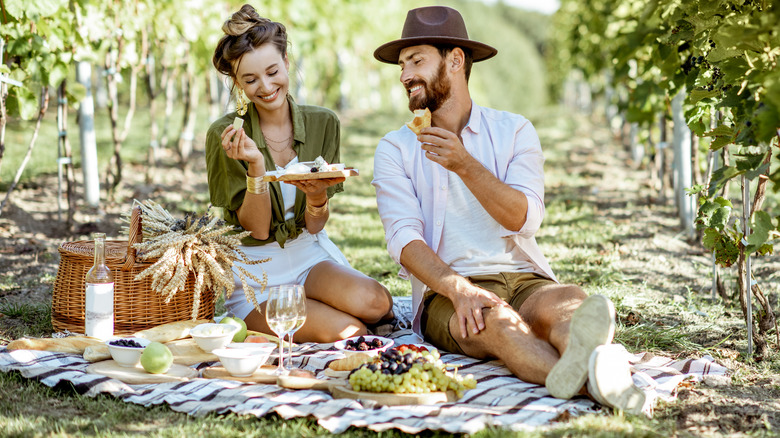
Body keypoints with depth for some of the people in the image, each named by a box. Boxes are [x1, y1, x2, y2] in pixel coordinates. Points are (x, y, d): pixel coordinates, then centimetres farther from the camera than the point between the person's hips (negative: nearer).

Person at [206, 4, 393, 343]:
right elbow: (257, 228, -10)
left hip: (309, 256, 3)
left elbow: (314, 226, 0)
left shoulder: (322, 123, 1)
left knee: (374, 301, -30)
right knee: (348, 333, -28)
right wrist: (255, 166, -26)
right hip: (254, 272, -3)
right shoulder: (225, 136, -9)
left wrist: (317, 196, -23)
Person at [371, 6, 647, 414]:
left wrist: (465, 165, -18)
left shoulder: (514, 131, 11)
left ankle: (577, 368, -67)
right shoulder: (395, 149, 9)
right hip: (446, 291, -2)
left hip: (524, 279, 2)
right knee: (492, 318, -36)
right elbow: (404, 239, -6)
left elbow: (524, 219, -4)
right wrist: (458, 288, -26)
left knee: (572, 301, -32)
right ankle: (585, 376, -66)